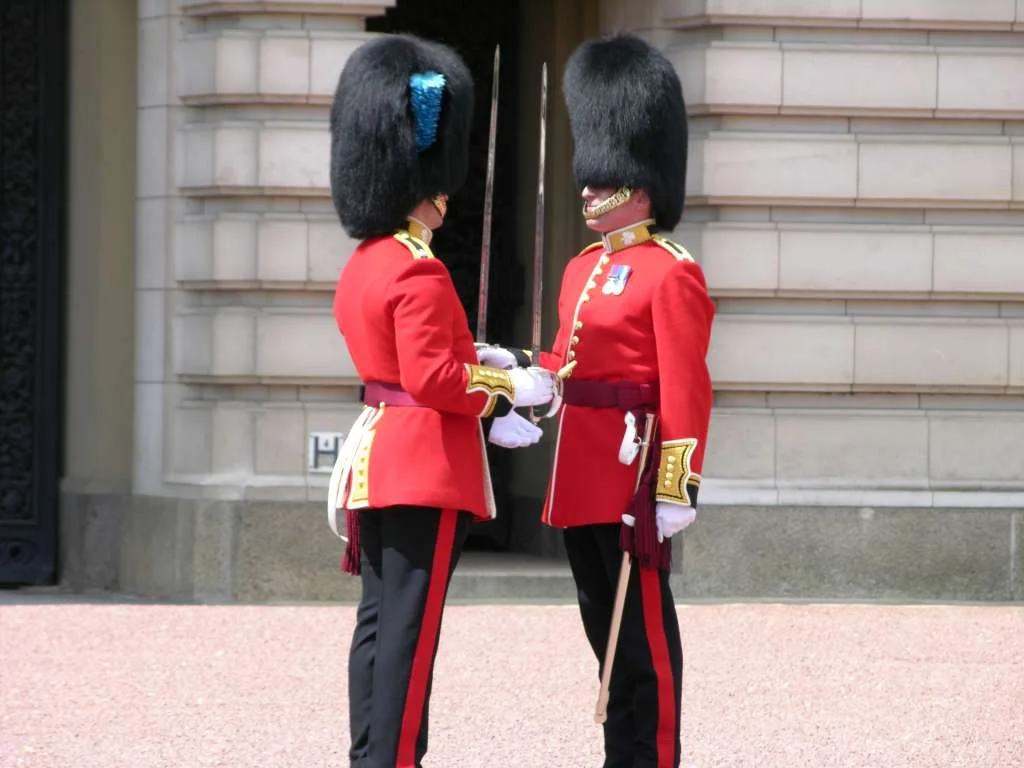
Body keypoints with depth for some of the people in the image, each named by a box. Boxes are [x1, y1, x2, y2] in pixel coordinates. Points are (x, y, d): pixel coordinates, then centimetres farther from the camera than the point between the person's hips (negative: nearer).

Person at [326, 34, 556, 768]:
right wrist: (511, 388, -8)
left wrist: (487, 410, 19)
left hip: (375, 455, 9)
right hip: (427, 467, -9)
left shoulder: (362, 265, 13)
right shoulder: (419, 272, -17)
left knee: (379, 621, 10)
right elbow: (433, 378, -21)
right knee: (411, 626, -7)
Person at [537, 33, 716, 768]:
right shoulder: (583, 269, 15)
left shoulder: (672, 274, -11)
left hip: (634, 474, -9)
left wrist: (676, 489, -21)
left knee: (645, 636, -3)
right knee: (606, 628, 13)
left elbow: (686, 393, -16)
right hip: (581, 479, 9)